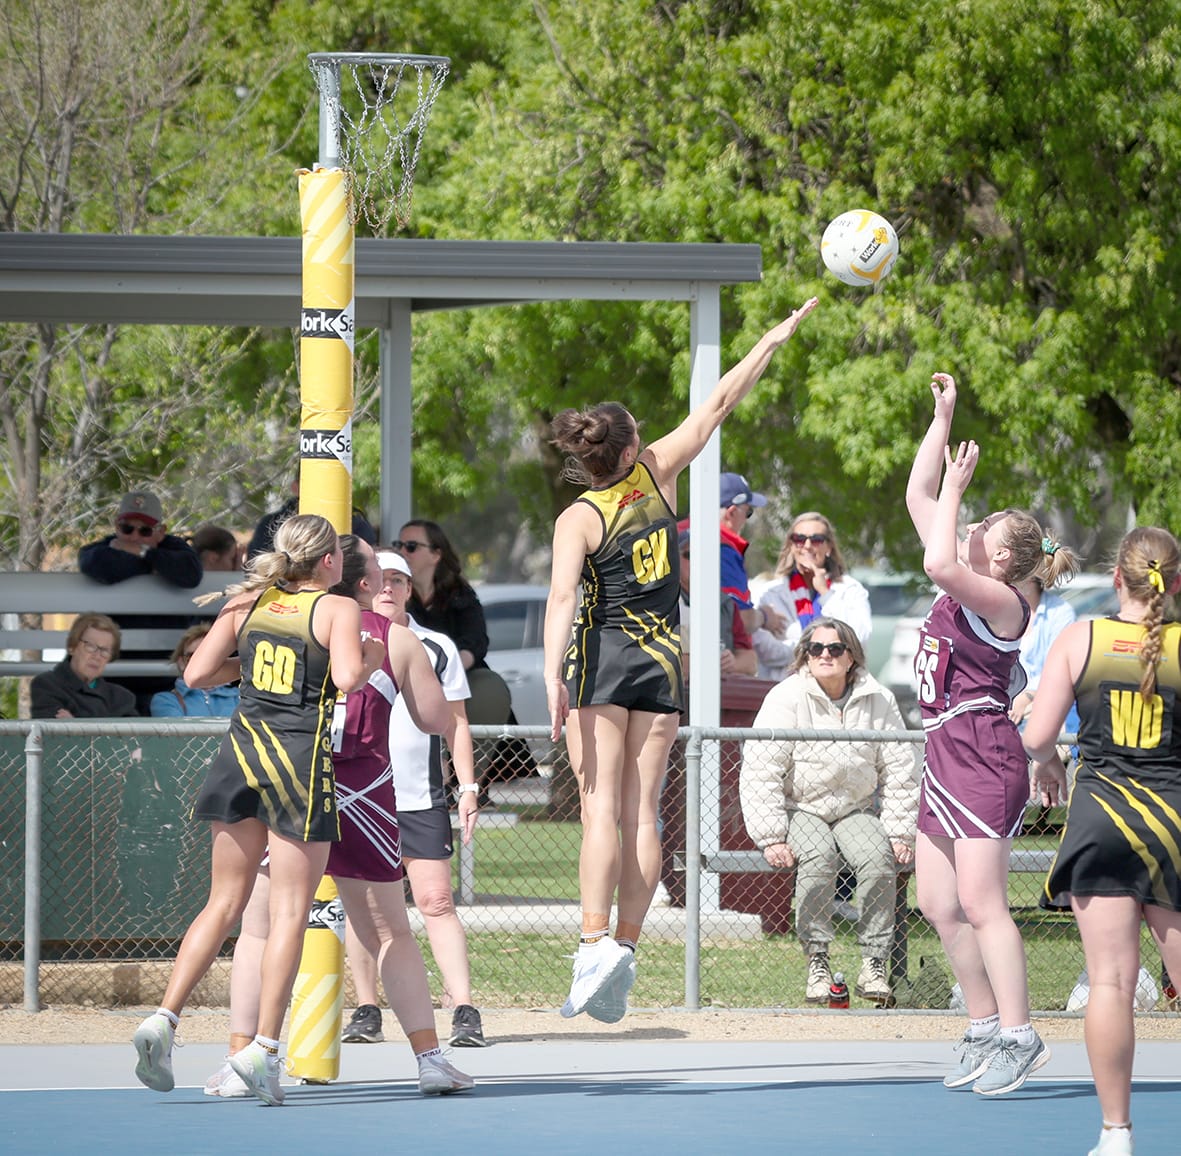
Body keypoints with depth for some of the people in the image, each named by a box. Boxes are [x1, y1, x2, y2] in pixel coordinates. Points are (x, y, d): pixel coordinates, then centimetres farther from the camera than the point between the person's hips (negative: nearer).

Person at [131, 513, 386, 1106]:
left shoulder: (248, 604, 10)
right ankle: (263, 1048, -6)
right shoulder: (339, 608, -5)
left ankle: (163, 1019, 0)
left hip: (242, 748, 5)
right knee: (289, 912, 0)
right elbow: (347, 676, -20)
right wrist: (373, 657, 1)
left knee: (223, 904, 13)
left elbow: (196, 674, 6)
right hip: (301, 758, -5)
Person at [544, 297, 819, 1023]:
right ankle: (627, 949, 1)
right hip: (663, 662, 3)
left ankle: (597, 944, -24)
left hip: (605, 657, -3)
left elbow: (563, 597, -22)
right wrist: (774, 340, 14)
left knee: (602, 807, -9)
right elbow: (719, 405, 7)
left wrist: (553, 677, -28)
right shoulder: (657, 474, -2)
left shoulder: (579, 519, -9)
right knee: (642, 810, 4)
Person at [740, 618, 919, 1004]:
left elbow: (900, 770, 7)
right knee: (818, 857, -34)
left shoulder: (878, 700, 1)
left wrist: (899, 833, 0)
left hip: (856, 810, 2)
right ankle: (817, 962, -26)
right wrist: (772, 838, -19)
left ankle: (874, 964, -22)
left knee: (879, 859, -28)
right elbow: (760, 773, -11)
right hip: (799, 810, -2)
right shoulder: (785, 699, -8)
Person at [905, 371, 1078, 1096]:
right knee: (939, 905, 9)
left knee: (980, 904, -11)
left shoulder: (1001, 599, -11)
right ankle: (987, 1029, 15)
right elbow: (920, 499, 16)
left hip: (984, 757, -10)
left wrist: (956, 486, -19)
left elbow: (938, 563, -30)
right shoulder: (964, 588, 12)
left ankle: (1019, 1037, -9)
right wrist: (943, 419, 13)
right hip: (948, 757, 10)